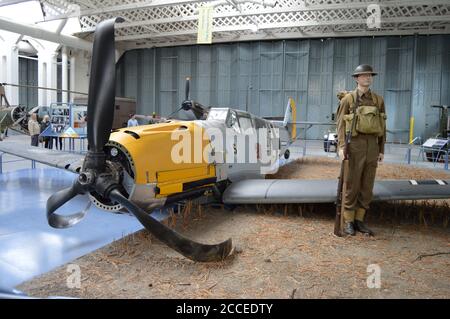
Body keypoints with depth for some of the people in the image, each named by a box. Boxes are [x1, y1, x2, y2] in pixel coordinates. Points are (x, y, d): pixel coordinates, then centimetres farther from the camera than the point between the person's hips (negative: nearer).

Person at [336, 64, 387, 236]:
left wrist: (381, 150, 9)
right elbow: (341, 124, -6)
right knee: (352, 185, -1)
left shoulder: (378, 100, 11)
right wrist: (341, 146, -18)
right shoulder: (347, 99, -2)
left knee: (367, 185, 7)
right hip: (354, 145, -4)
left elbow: (382, 126, 12)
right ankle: (348, 222, 10)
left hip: (372, 146, 4)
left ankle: (359, 220, 18)